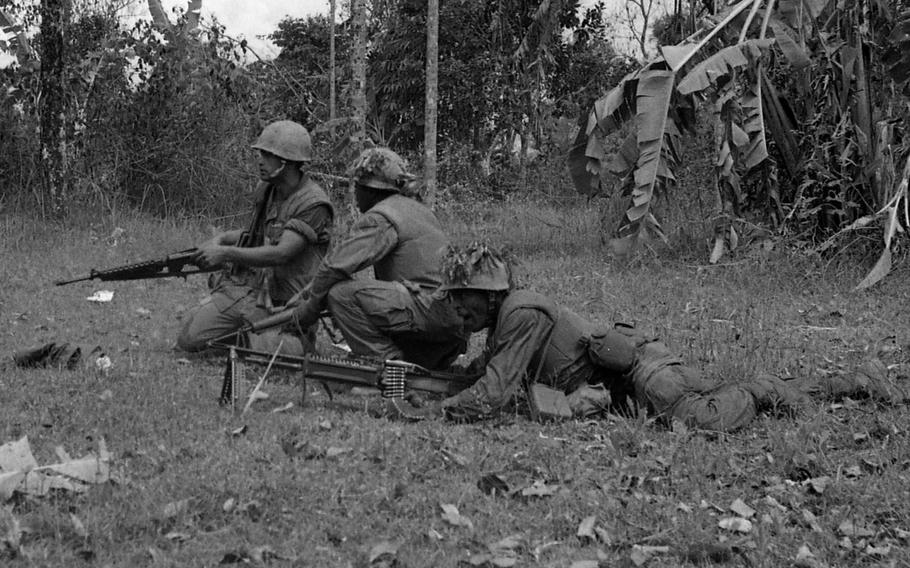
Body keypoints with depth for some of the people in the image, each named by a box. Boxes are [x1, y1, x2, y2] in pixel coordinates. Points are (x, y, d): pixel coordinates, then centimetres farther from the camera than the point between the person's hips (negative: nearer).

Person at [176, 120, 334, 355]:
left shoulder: (313, 204, -17)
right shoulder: (266, 190, 10)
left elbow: (281, 254, -24)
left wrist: (226, 253, -23)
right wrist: (221, 239, 8)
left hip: (280, 301, -7)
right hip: (243, 285, 7)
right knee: (188, 341, -5)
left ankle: (300, 337, 7)